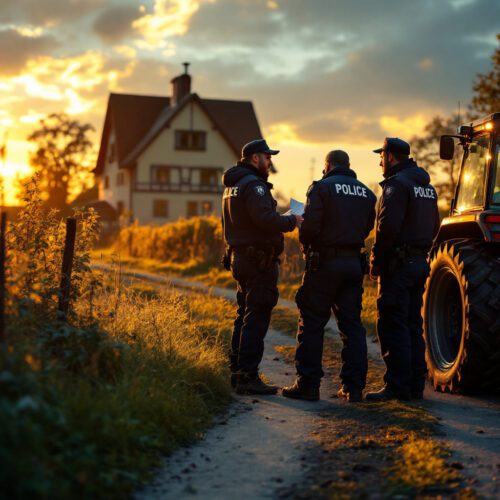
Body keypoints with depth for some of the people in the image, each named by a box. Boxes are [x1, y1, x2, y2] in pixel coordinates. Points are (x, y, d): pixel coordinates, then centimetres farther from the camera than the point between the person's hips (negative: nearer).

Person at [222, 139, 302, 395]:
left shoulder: (232, 186, 18)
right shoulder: (253, 184, -14)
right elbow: (266, 218, -25)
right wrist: (291, 221, -10)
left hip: (239, 257, 10)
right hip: (258, 261, -10)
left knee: (245, 316, 15)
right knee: (256, 319, -9)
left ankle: (237, 372, 19)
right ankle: (248, 376, -9)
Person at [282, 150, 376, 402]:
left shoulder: (322, 188, -8)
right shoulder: (366, 193, 11)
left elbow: (310, 226, -16)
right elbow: (366, 228, 12)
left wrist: (306, 243, 4)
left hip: (325, 261, -6)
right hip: (354, 263, 6)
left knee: (312, 323, 1)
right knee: (352, 324, 9)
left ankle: (307, 384, 1)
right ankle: (354, 386, 9)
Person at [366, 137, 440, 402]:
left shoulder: (397, 184, -13)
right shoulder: (427, 186, 16)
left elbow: (388, 227, -21)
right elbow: (433, 226, 21)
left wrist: (375, 263, -13)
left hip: (398, 264, -9)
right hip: (420, 262, 9)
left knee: (392, 326, -5)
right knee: (413, 325, 13)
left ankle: (397, 386, -6)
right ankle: (415, 385, 16)